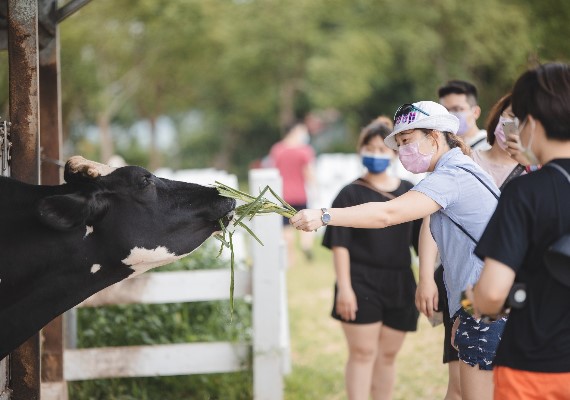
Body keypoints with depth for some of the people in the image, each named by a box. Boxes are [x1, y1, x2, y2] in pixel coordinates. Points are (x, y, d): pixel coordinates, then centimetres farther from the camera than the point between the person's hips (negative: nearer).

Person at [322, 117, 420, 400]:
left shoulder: (409, 193, 9)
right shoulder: (351, 194, -2)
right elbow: (340, 246, -7)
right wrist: (344, 287, -16)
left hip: (399, 285, 4)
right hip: (361, 283, -4)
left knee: (388, 355, 10)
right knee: (362, 353, -5)